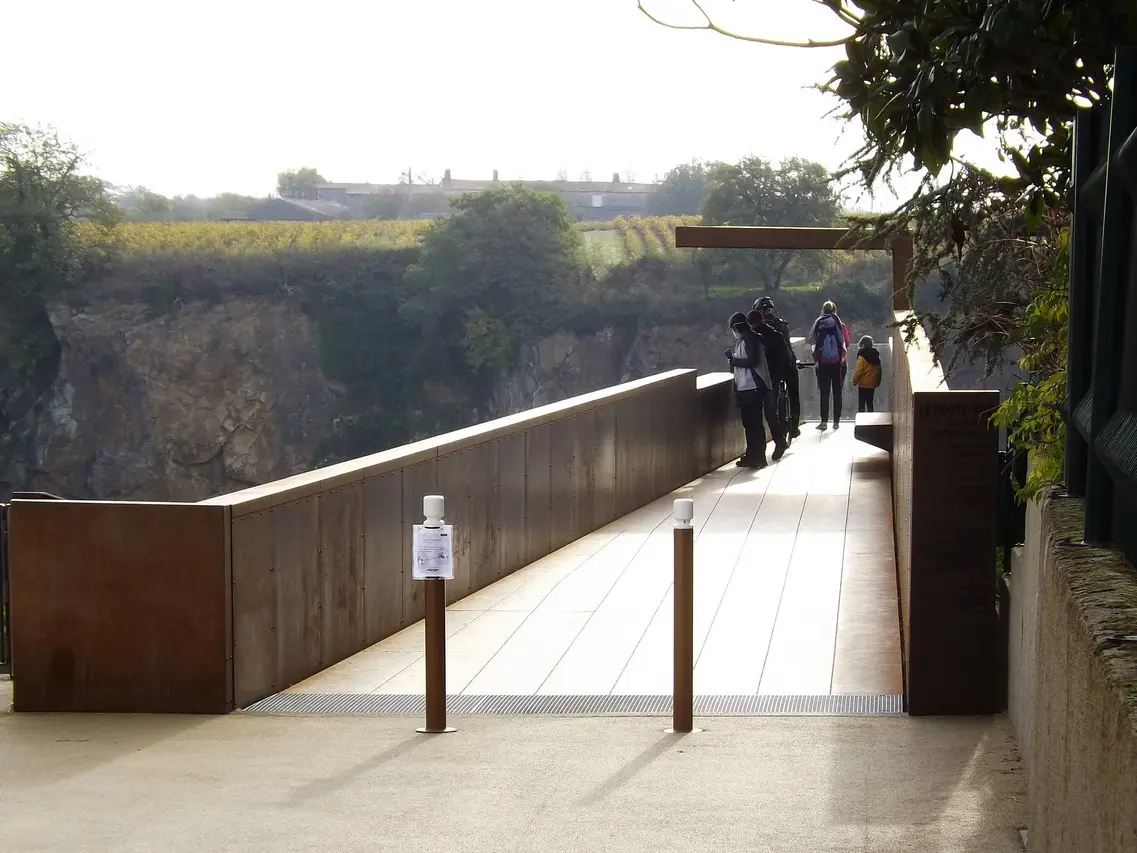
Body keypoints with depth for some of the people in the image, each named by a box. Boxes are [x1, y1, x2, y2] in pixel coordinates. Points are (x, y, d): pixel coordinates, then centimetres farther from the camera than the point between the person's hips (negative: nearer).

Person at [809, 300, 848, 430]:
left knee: (824, 393, 4)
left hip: (823, 363, 0)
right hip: (837, 362, 0)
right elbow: (846, 343, 0)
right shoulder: (839, 324, -2)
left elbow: (812, 342, 1)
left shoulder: (818, 324, -1)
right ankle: (836, 421, 6)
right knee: (837, 392, 7)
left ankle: (824, 421, -1)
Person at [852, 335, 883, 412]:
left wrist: (854, 381, -6)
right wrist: (878, 382, 18)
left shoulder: (862, 356, -14)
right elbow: (879, 371, 10)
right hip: (872, 384, 6)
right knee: (870, 403, 14)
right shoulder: (876, 355, 5)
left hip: (863, 384, -6)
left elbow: (858, 371, -17)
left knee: (861, 404, -2)